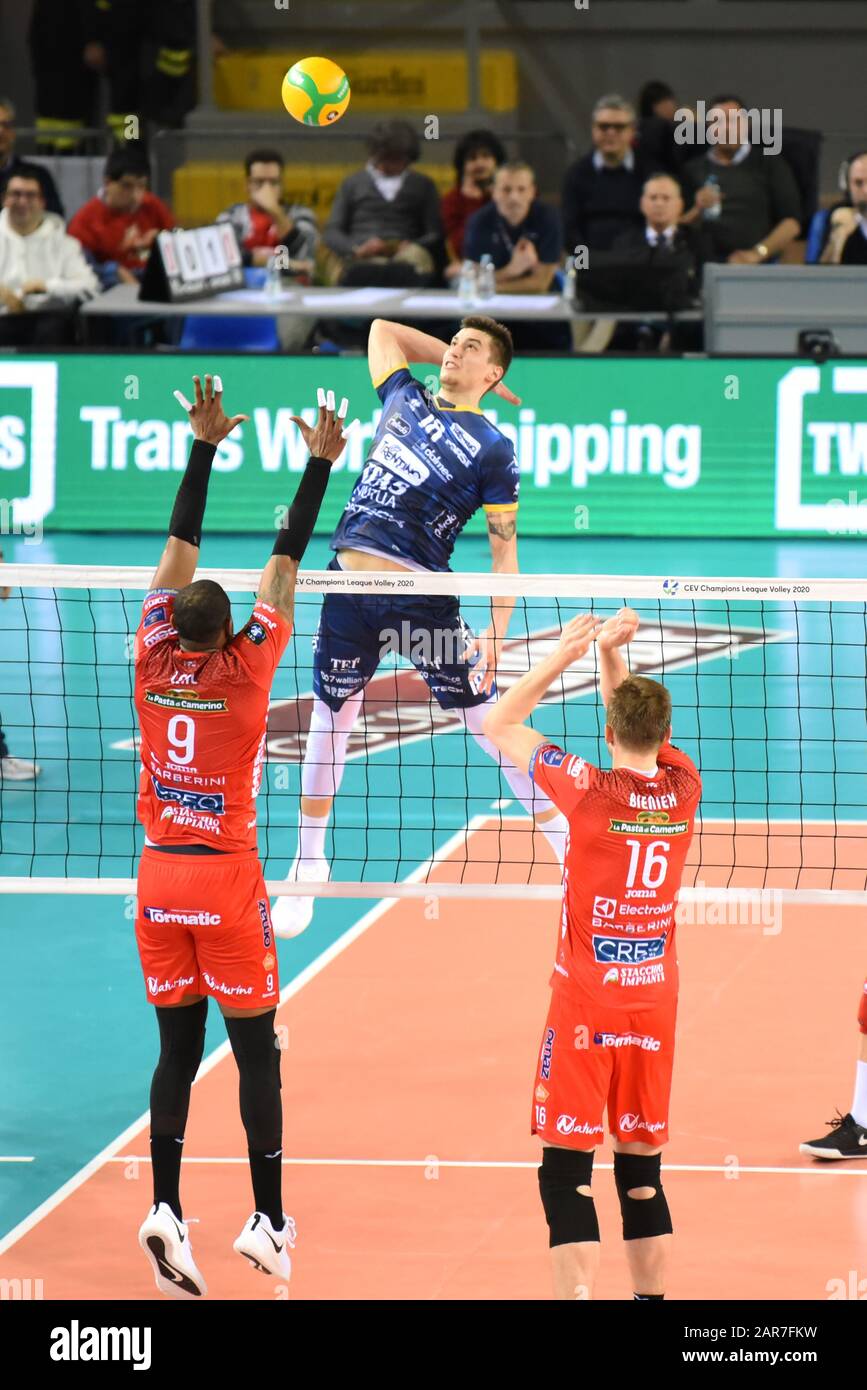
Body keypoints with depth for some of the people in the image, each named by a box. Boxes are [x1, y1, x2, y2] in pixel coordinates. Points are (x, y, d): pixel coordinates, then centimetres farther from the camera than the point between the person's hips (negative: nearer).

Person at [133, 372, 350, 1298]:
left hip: (160, 877, 4)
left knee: (177, 1049, 7)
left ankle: (166, 1211, -6)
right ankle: (267, 1220, 3)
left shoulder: (155, 666, -1)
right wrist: (319, 466, 1)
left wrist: (204, 446, 11)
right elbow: (283, 567, -4)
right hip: (226, 877, -4)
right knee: (256, 1050, 4)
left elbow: (179, 548, 6)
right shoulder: (244, 673, -9)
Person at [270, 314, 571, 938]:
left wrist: (497, 634, -11)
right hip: (349, 584, 5)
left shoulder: (493, 449, 0)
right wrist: (457, 364, 25)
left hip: (420, 599, -5)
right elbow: (382, 328, 31)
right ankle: (309, 861, 29)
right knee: (331, 718, 13)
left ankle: (570, 850, 6)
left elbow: (505, 547, -2)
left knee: (492, 721, -3)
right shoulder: (405, 397, 15)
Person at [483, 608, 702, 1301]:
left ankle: (578, 1296, -13)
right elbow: (643, 722, 19)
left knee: (566, 1171, -5)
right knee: (642, 1171, 13)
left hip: (586, 1001, -5)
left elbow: (499, 725, -4)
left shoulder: (591, 791, -15)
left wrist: (563, 657, -1)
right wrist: (611, 653, 10)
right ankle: (651, 1295, 16)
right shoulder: (685, 789, -3)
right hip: (655, 999, 5)